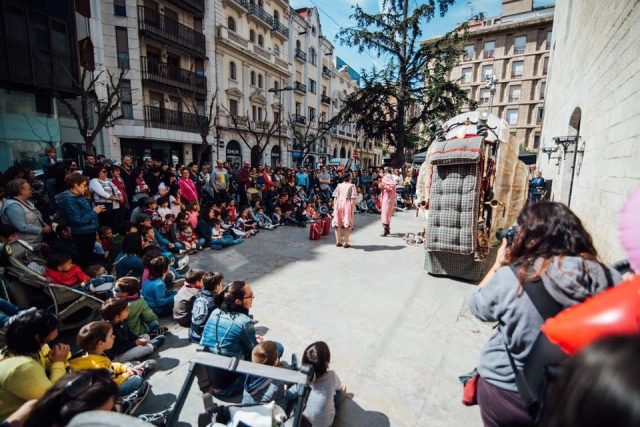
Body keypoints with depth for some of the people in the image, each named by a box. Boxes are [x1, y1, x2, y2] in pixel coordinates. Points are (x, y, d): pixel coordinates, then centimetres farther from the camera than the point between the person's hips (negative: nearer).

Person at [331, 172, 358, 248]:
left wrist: (335, 208, 9)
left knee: (338, 223, 11)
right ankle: (345, 243, 8)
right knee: (347, 224, 5)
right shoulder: (352, 186, -2)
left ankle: (338, 241, 17)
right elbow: (352, 199, -9)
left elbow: (335, 197, 6)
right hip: (347, 205, -4)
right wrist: (352, 209, -7)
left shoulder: (339, 185, 9)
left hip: (338, 204, 4)